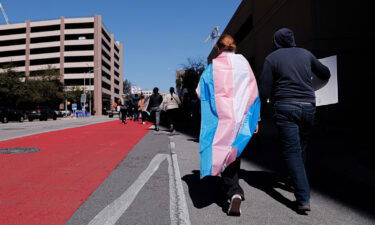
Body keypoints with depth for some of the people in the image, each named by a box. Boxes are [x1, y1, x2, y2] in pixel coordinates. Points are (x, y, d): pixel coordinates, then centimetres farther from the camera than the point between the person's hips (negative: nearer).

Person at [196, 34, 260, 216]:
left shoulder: (213, 66, -1)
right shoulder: (244, 63, 4)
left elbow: (201, 92, 1)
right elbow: (254, 93, 4)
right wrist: (255, 120, 9)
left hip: (221, 117, -2)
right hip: (241, 118, 3)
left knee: (223, 153, 3)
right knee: (234, 153, 14)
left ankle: (234, 192, -10)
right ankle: (234, 190, 22)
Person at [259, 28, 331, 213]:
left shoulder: (272, 58, 2)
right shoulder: (306, 54, 14)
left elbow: (264, 90, -3)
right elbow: (325, 74, 26)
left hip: (285, 107, -4)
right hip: (308, 106, 4)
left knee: (292, 151, -4)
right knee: (301, 148, 18)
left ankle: (303, 199, -10)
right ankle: (299, 183, 34)